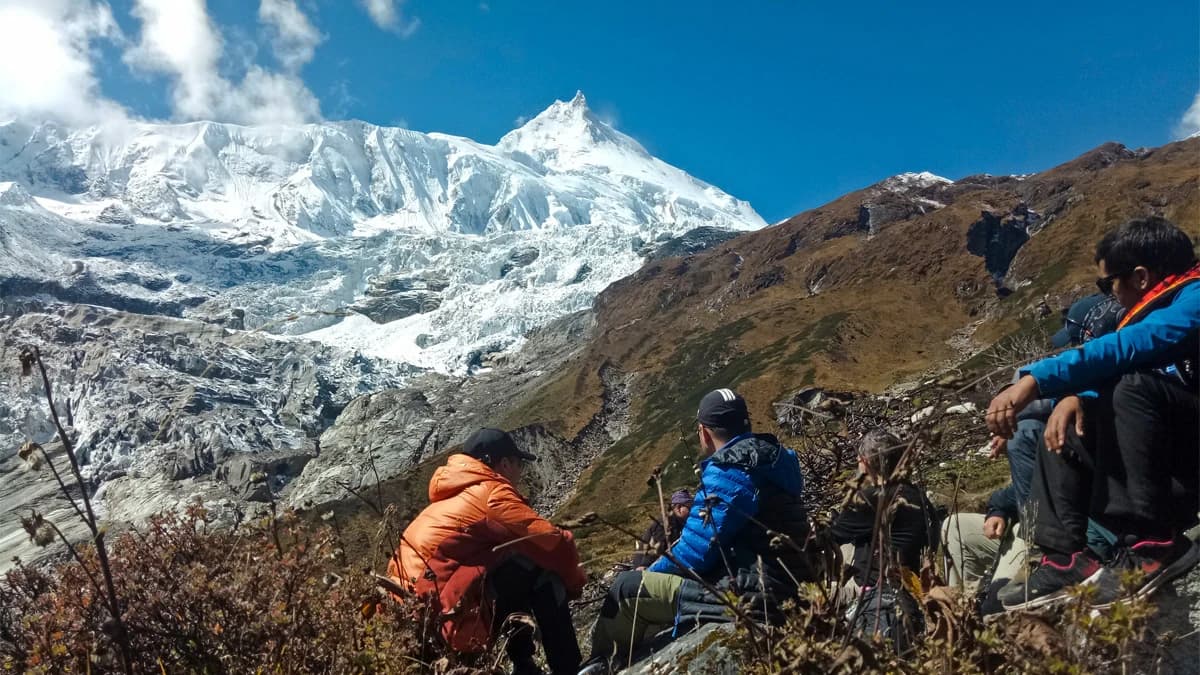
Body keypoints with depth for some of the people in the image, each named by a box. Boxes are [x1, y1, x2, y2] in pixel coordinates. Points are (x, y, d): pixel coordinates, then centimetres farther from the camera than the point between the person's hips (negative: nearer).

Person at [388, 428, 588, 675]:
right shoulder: (491, 493, -6)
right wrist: (574, 581, 10)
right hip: (443, 619, -9)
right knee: (543, 571, -4)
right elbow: (555, 543, -10)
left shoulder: (450, 498, 21)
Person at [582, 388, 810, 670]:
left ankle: (598, 664, 22)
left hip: (749, 598, -10)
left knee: (628, 587, 0)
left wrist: (651, 573, 3)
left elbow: (695, 553, -17)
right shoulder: (768, 460, 13)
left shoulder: (729, 471, -16)